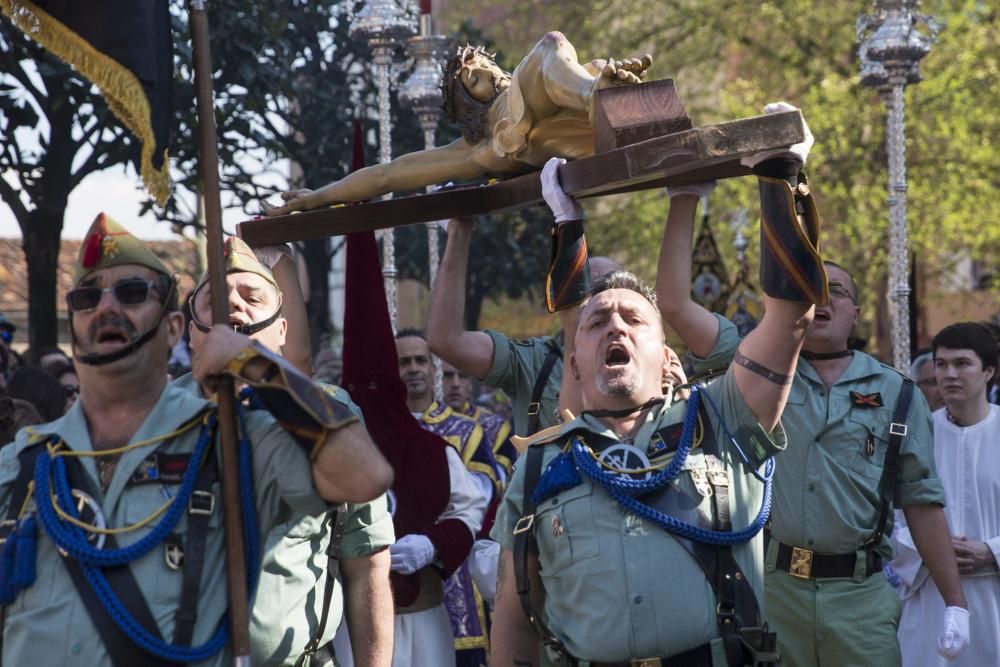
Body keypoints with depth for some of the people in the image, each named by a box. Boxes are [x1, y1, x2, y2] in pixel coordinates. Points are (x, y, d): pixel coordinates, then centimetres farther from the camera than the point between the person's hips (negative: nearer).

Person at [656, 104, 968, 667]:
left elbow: (922, 502, 7)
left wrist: (954, 603, 2)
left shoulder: (896, 394, 7)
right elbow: (676, 304, -2)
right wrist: (686, 199, -6)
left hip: (861, 595, 0)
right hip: (770, 586, 0)